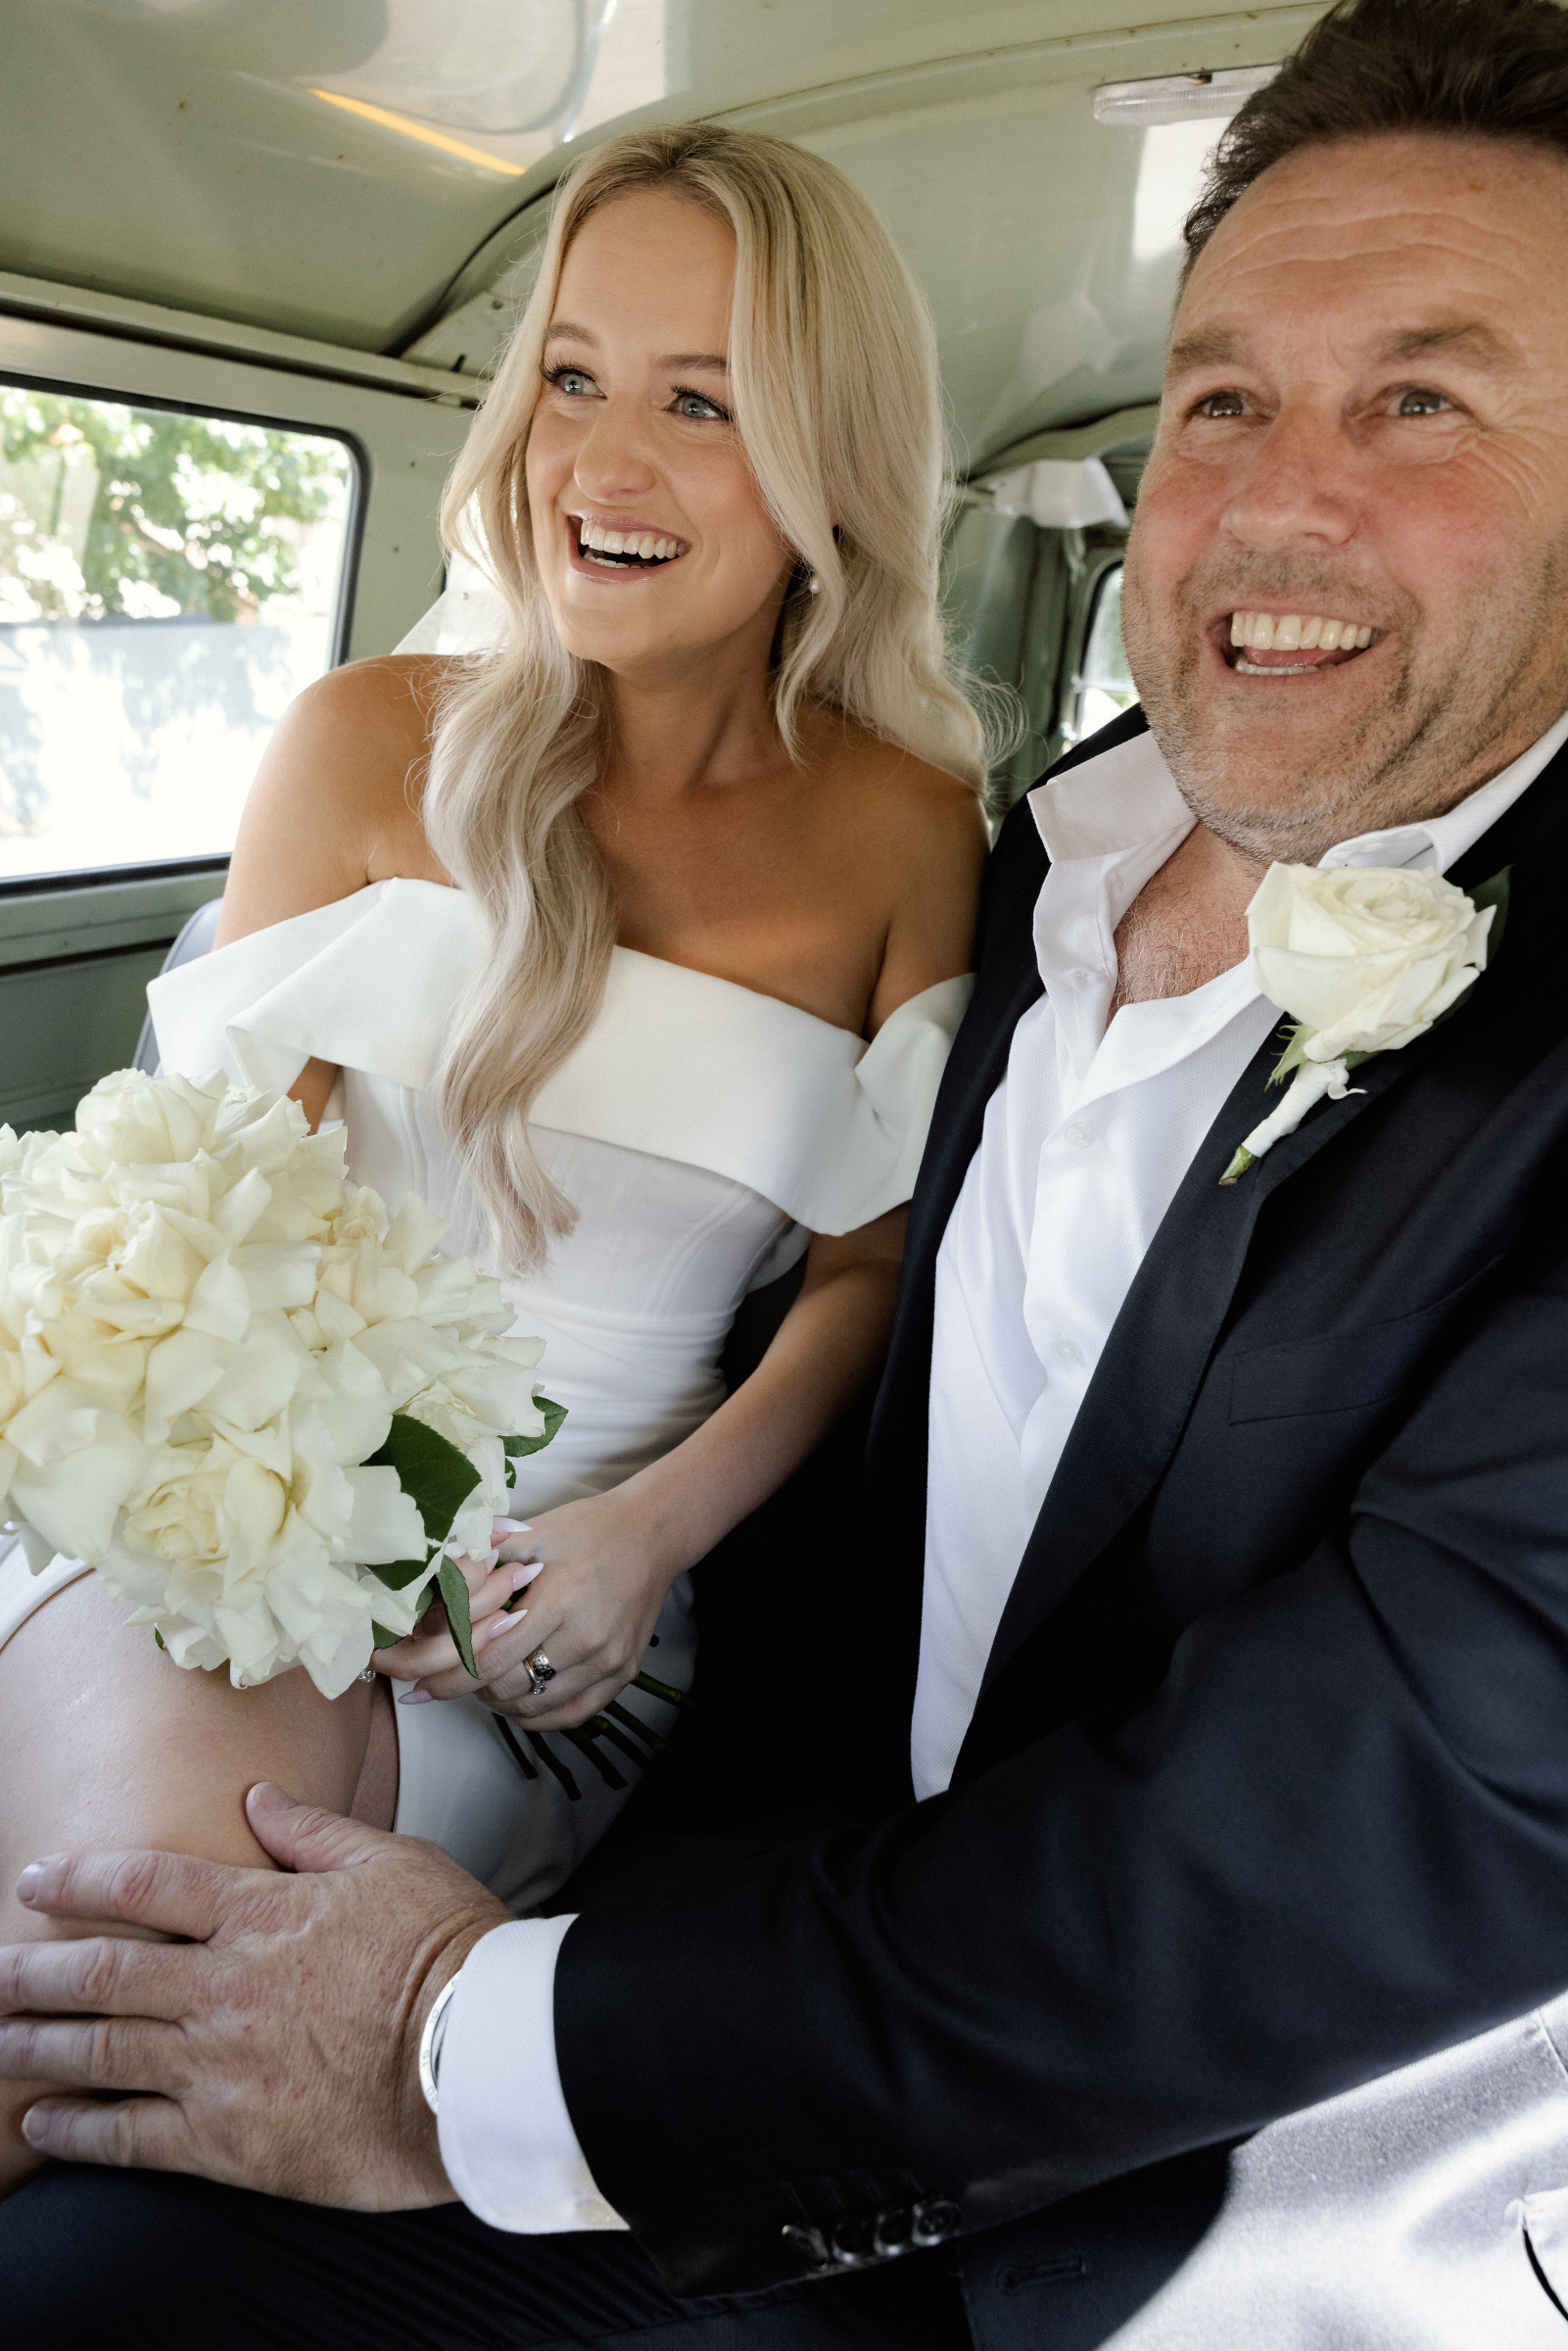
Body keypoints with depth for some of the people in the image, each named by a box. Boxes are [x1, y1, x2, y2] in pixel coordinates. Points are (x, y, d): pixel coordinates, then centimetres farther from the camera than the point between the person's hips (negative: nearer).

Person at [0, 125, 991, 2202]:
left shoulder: (911, 839, 1)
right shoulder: (375, 744, 2)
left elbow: (871, 1270, 5)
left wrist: (656, 1528, -11)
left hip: (573, 1582, 0)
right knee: (173, 1817, -31)